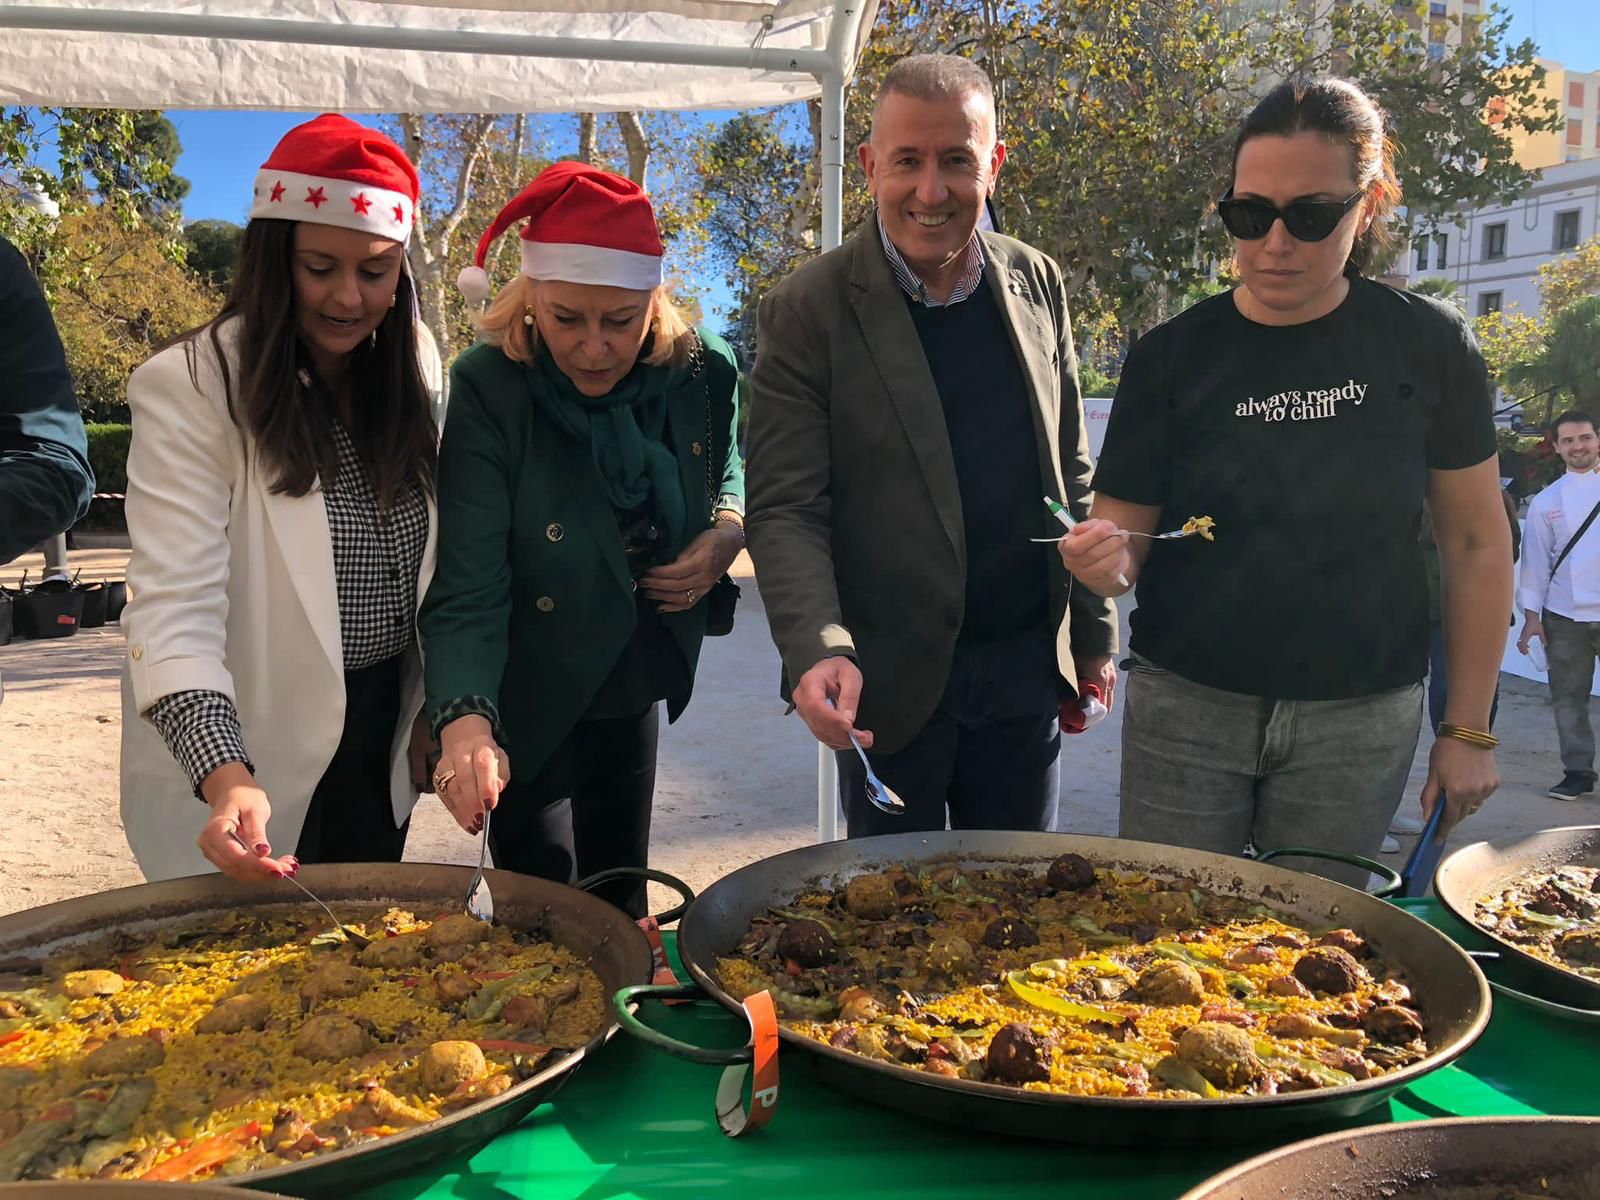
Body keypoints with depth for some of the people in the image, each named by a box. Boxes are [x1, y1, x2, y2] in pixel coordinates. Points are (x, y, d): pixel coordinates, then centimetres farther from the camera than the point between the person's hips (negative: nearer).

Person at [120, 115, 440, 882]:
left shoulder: (406, 377, 1)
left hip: (381, 739, 5)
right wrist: (224, 777, -36)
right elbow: (174, 607, -24)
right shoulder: (189, 388, -16)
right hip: (248, 760, -5)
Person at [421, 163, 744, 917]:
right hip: (530, 707, -4)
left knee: (621, 897, 21)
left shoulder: (700, 371, -13)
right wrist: (466, 720, -43)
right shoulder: (486, 391, -24)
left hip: (637, 690, 4)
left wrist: (729, 531, -13)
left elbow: (728, 473, 9)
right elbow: (467, 590, -27)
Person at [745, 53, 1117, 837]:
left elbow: (1070, 474, 10)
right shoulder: (808, 311, -10)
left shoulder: (1038, 285, 4)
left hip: (1026, 672, 4)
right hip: (888, 685, -3)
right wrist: (819, 650, -28)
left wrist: (1093, 631, 12)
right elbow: (784, 508, -13)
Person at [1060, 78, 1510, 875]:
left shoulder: (1427, 346, -3)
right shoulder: (1172, 356, -4)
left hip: (1359, 720, 0)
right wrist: (1106, 562, -26)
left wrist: (1468, 728, 2)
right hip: (1186, 708, 0)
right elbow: (1126, 536, -2)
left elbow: (1475, 542, 3)